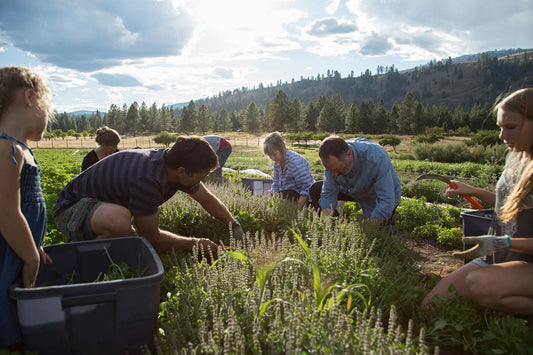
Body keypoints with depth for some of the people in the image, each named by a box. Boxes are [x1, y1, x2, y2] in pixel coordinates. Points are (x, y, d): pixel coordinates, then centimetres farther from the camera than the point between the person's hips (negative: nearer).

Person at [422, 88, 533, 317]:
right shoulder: (514, 157, 10)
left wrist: (502, 242, -27)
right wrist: (473, 192, 16)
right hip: (499, 260, 7)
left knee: (479, 284, -38)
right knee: (431, 305, -9)